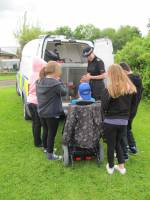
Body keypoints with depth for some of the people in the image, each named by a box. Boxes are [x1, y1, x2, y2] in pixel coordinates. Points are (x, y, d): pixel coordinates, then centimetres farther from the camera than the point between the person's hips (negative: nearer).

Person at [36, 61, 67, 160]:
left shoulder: (40, 82, 2)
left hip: (42, 112, 8)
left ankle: (47, 148, 41)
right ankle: (50, 154, 17)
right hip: (52, 113, -8)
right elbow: (64, 92, -10)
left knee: (46, 131, 23)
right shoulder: (55, 83, -23)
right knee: (52, 133, 6)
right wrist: (59, 81, -3)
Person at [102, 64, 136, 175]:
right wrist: (126, 114, 13)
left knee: (111, 145, 12)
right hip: (124, 121, 5)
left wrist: (109, 110, 2)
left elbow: (104, 107, -17)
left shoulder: (110, 88, -16)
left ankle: (110, 167, 28)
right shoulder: (130, 87, 0)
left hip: (110, 121, -4)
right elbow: (132, 104, 8)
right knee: (118, 143, 24)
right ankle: (121, 166, 26)